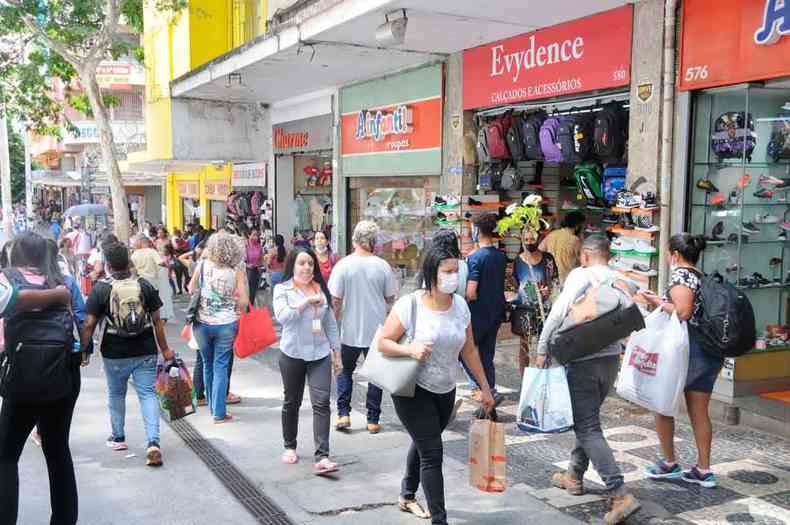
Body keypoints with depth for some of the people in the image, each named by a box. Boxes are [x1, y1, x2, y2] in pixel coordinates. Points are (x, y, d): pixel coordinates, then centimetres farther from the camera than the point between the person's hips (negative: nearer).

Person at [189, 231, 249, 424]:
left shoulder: (202, 265, -5)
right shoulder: (236, 271, -9)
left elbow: (190, 290, 4)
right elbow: (244, 302, -9)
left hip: (202, 323, 2)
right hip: (226, 324, -2)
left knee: (208, 364, 18)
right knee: (220, 367, 5)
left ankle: (213, 405, 29)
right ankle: (219, 412, 5)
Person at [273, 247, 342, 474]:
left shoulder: (321, 289, 8)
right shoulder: (282, 289, -1)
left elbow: (330, 323, 12)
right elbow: (282, 316, -18)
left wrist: (337, 352, 11)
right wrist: (306, 301, -19)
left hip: (320, 354, 2)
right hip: (292, 354, -1)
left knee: (321, 403, -9)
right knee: (292, 402, 13)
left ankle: (322, 457, -12)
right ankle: (290, 447, 32)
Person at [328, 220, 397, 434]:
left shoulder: (343, 265, -9)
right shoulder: (382, 266, -7)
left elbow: (336, 300, -8)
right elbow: (390, 298, 0)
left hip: (350, 330, 0)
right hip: (377, 330, 0)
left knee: (345, 370, 18)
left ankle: (343, 413, 10)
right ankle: (373, 420, 14)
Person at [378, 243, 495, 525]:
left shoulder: (460, 305, -5)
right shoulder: (410, 304, -20)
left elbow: (469, 350, 5)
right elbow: (383, 342, -14)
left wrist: (485, 388, 9)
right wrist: (410, 349, -32)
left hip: (446, 391, 6)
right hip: (412, 390, -6)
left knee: (423, 445, 23)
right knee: (432, 454, -7)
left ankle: (407, 497, 46)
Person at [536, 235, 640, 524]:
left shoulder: (581, 275, -9)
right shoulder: (624, 281, 10)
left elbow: (559, 312, -18)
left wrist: (542, 349, -13)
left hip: (582, 361, -7)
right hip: (612, 357, 7)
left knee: (587, 428, -4)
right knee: (587, 419, 23)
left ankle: (621, 494, -10)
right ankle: (574, 476, 34)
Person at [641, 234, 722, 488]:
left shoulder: (681, 274, -11)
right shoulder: (705, 277, 12)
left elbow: (682, 312, -23)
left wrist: (658, 302, -11)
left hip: (687, 350, -7)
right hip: (710, 352, 8)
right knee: (700, 413, 11)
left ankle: (669, 463, 17)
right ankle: (704, 470, 15)